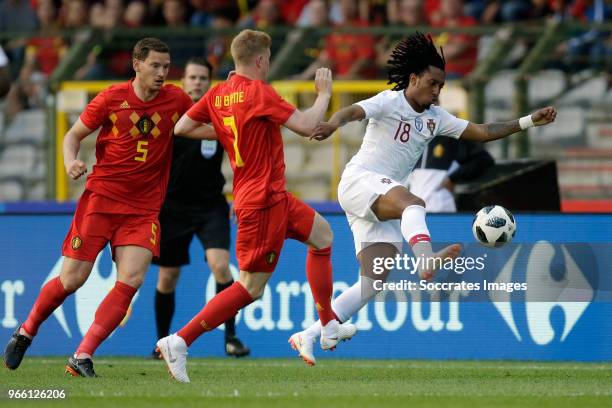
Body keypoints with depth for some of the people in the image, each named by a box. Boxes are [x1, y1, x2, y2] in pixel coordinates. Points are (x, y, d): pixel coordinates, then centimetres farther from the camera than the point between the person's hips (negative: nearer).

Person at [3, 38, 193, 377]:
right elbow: (74, 135, 5)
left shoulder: (176, 100, 0)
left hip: (144, 207, 2)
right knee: (72, 279, -2)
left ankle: (82, 356, -11)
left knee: (131, 279, -17)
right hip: (101, 197, -2)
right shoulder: (111, 98, -5)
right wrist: (70, 161, -15)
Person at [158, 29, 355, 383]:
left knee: (321, 233, 25)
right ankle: (179, 342, -12)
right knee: (251, 287, -7)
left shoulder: (218, 94, 4)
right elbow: (305, 126, -22)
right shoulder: (259, 92, -19)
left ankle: (329, 328, 28)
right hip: (264, 201, -10)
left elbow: (182, 128, 8)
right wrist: (324, 94, -5)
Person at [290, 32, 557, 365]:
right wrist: (333, 124, -48)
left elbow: (482, 133, 16)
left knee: (373, 283, -3)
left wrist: (528, 122, 8)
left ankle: (307, 336, 0)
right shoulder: (390, 102, -6)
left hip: (382, 205, 8)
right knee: (413, 203, -38)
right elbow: (353, 111, -25)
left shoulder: (436, 117, 14)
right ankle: (427, 260, -68)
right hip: (360, 181, -8)